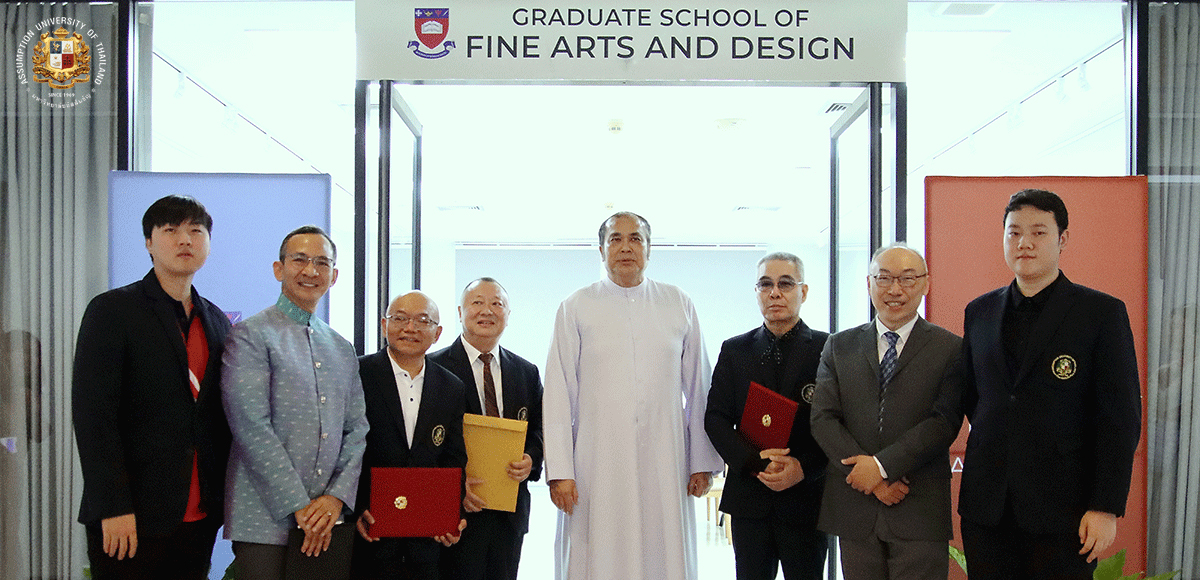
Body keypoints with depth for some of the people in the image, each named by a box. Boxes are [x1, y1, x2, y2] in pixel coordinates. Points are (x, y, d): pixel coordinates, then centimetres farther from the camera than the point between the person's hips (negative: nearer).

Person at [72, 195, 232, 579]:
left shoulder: (217, 322, 14)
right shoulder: (112, 310, -3)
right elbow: (93, 415, -10)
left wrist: (226, 499, 8)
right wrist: (113, 506, -16)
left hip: (200, 516, 5)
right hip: (130, 518, -5)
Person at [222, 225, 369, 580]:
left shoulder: (343, 349, 16)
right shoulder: (250, 336, -3)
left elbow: (357, 431, 10)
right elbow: (253, 429, -11)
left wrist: (336, 497, -6)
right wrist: (299, 506, -13)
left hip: (332, 522, 5)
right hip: (267, 522, -5)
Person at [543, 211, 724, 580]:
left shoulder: (679, 306, 10)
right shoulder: (576, 308, 5)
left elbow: (697, 391, 10)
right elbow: (558, 394, 1)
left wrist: (703, 462, 6)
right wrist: (559, 470, -6)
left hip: (665, 465, 1)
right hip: (597, 465, -1)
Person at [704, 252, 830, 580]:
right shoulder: (734, 351, 8)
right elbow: (715, 418, 3)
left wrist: (804, 468, -17)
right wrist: (753, 461, -13)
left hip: (807, 496, -2)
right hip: (749, 499, 2)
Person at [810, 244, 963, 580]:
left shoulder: (950, 349, 3)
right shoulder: (839, 347, 10)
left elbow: (944, 422, -7)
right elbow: (823, 419, 2)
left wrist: (882, 465, -15)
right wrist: (870, 478, -10)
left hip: (920, 514, -2)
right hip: (854, 510, 2)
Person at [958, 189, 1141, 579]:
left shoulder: (1102, 313, -2)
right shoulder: (979, 312, 11)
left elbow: (1121, 419, -5)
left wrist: (1107, 507, -11)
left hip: (1062, 508, -4)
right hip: (986, 507, 4)